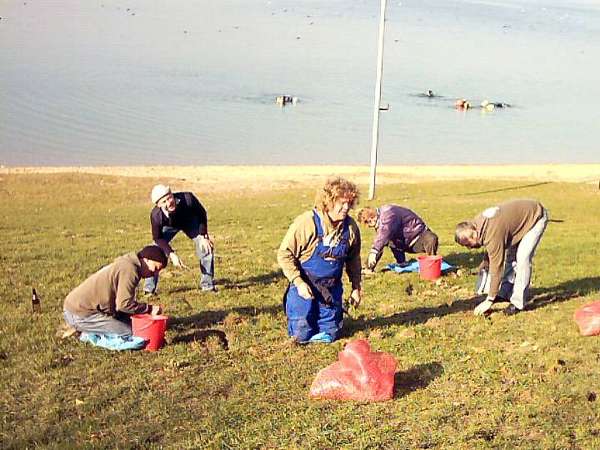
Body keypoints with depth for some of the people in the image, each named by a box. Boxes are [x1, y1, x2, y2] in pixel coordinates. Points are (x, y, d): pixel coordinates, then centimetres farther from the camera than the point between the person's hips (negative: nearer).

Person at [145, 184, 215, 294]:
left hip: (190, 222, 1)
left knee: (206, 246, -9)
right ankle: (149, 289, 3)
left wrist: (204, 236, -22)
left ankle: (207, 285, 8)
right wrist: (171, 254, -32)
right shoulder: (156, 215, -39)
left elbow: (201, 214, -21)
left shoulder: (188, 198, -42)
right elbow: (158, 238, -22)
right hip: (169, 227, -1)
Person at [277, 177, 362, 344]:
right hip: (305, 286, -4)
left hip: (332, 288, 4)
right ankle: (291, 304, 28)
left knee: (329, 335, 7)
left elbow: (353, 259, 9)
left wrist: (356, 287, 10)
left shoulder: (350, 227, -7)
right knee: (302, 335, -1)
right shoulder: (306, 223, -21)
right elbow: (284, 253, -15)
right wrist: (298, 282, -20)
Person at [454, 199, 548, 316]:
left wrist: (489, 300, -25)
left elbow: (496, 267, -29)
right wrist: (485, 261, 1)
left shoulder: (492, 234, -34)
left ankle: (518, 303, -11)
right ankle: (505, 293, 18)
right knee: (510, 255, 11)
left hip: (536, 217, -10)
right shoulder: (477, 222, -8)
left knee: (522, 258, -17)